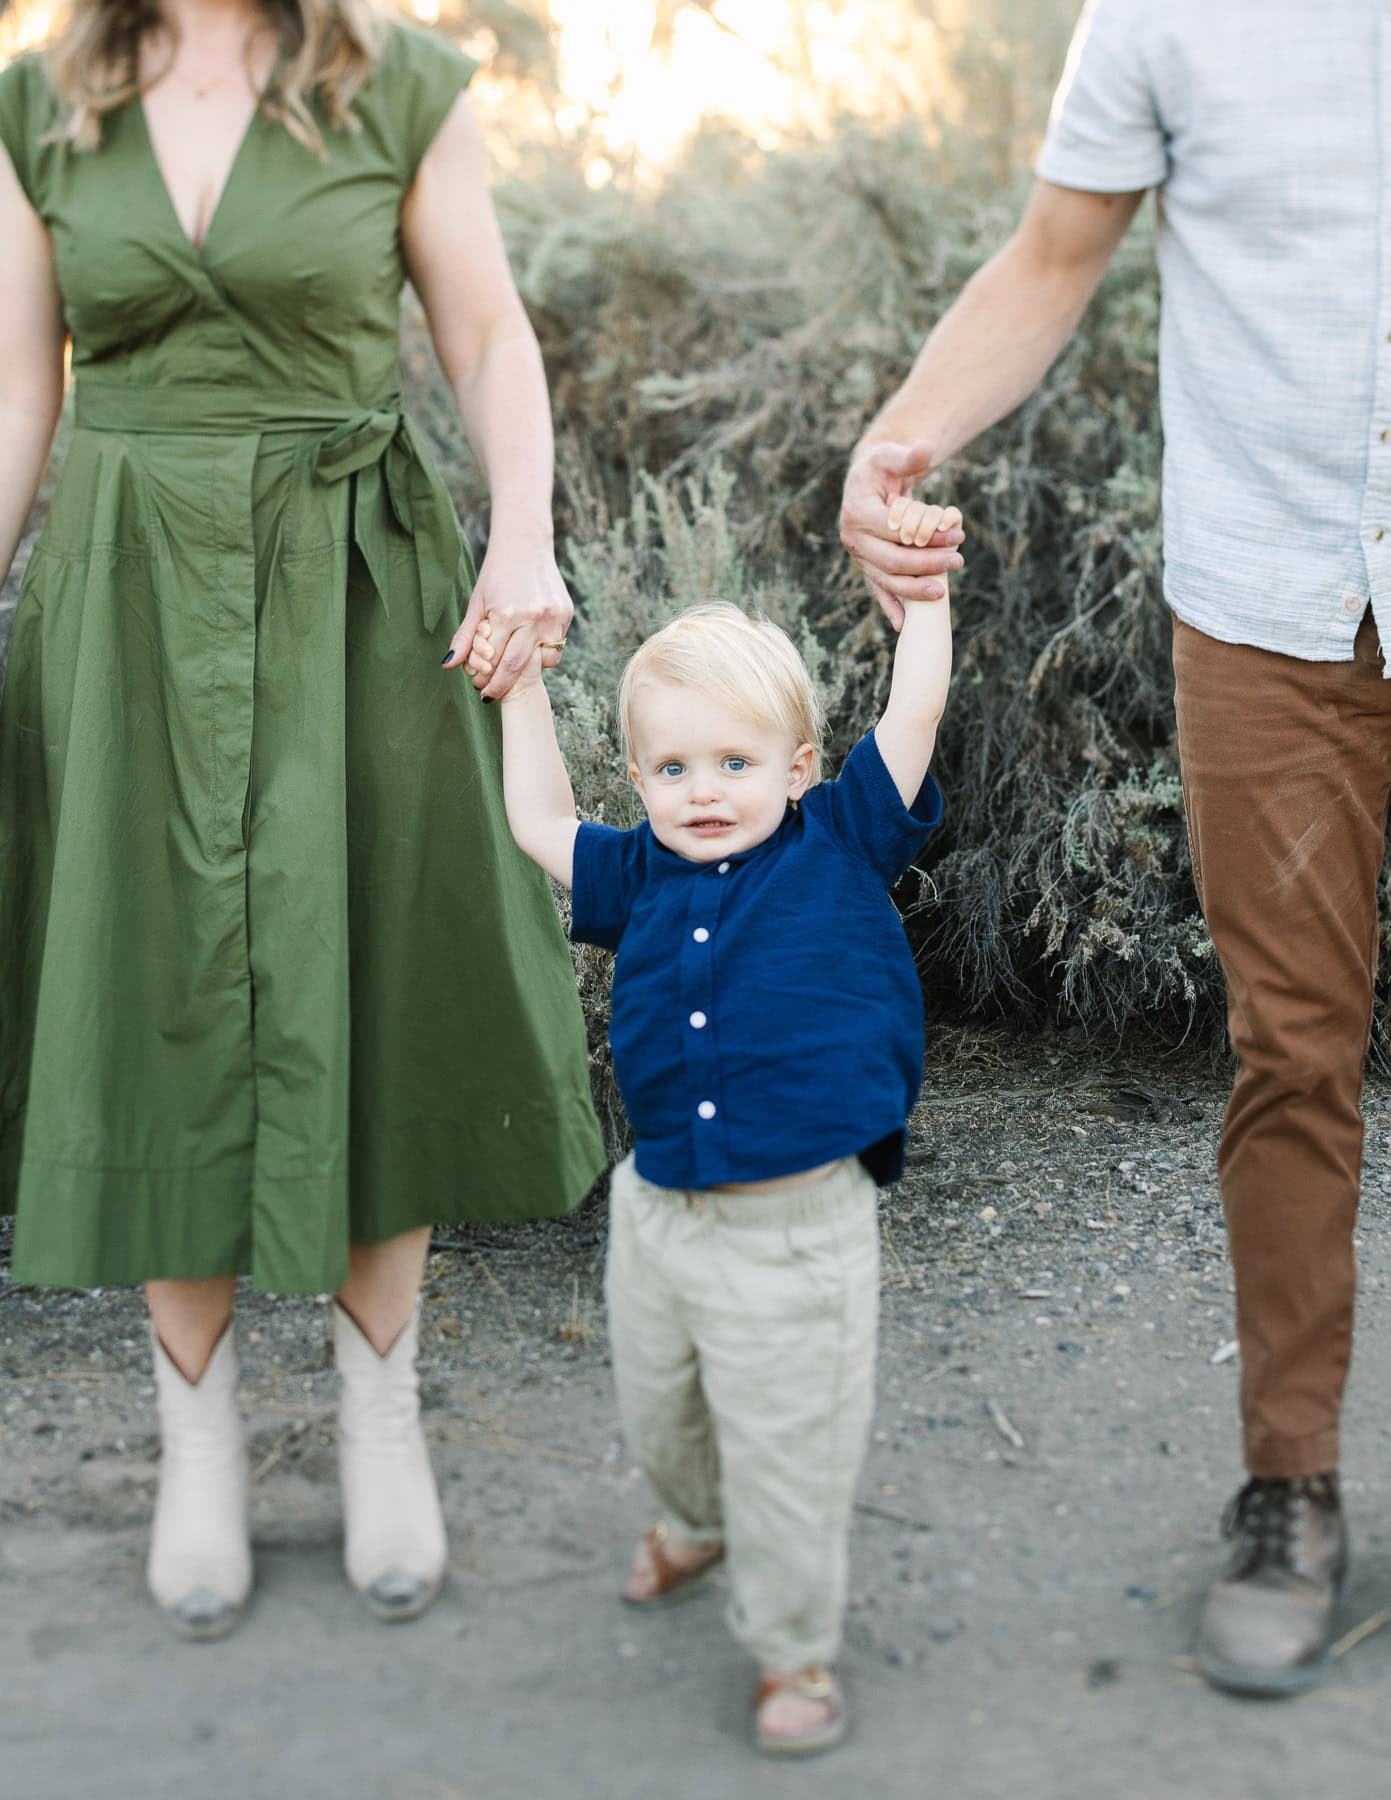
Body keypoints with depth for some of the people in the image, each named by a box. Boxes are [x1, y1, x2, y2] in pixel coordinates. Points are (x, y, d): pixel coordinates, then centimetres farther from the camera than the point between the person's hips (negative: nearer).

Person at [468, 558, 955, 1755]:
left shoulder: (842, 847, -4)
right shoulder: (642, 878, 5)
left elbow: (912, 719, -6)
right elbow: (540, 824, 18)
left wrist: (922, 589, -3)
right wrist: (522, 687, 19)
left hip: (796, 1233, -5)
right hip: (660, 1212, 5)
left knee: (785, 1455, 4)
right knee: (659, 1413, 25)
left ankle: (794, 1648, 24)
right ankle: (697, 1525, 57)